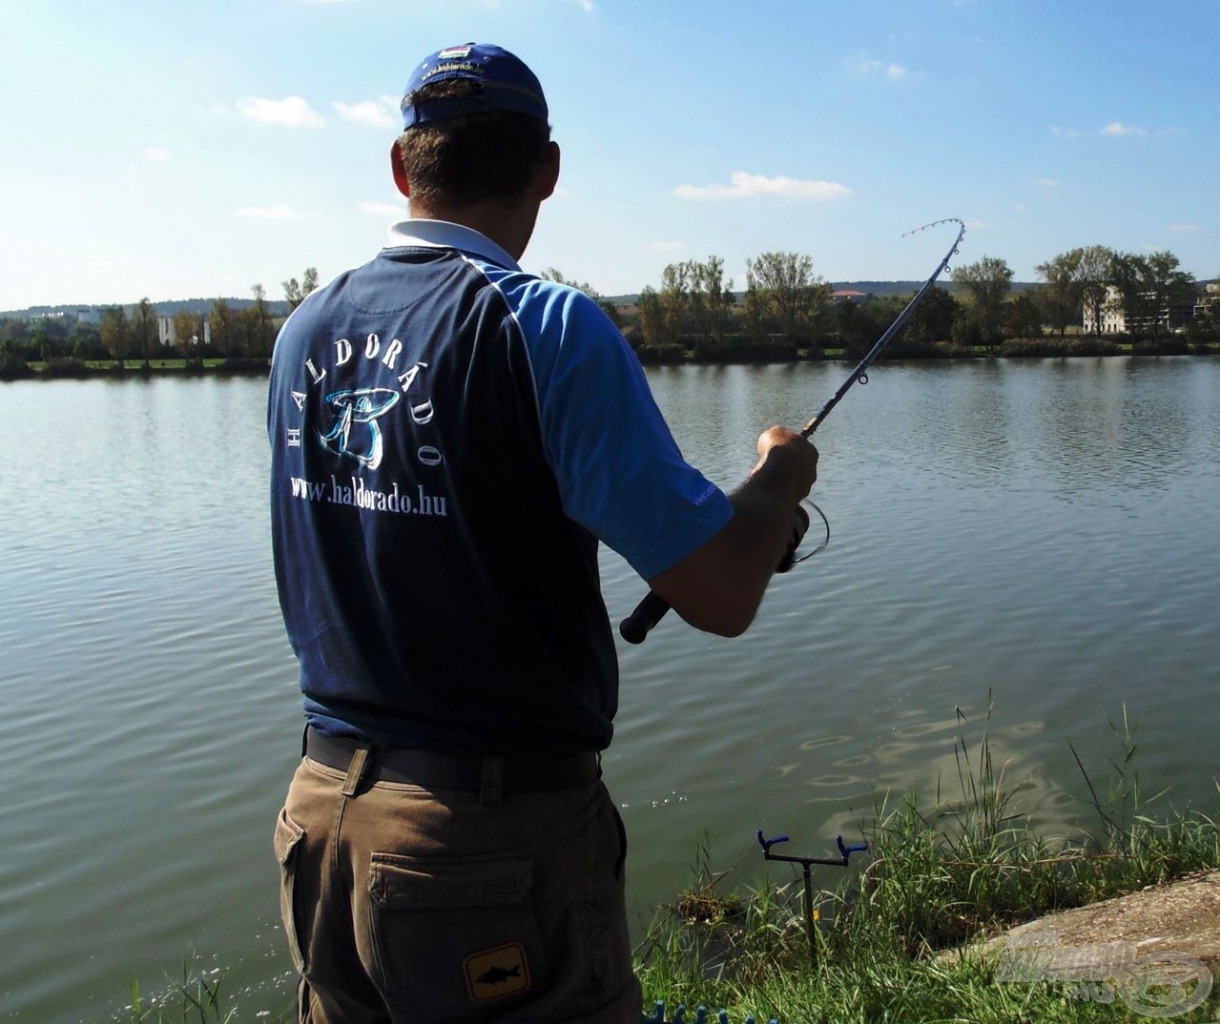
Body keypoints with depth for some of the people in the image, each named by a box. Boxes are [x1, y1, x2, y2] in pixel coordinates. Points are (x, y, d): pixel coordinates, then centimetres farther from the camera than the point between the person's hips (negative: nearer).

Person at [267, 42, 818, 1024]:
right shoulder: (545, 325, -16)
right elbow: (721, 595, -18)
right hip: (502, 838, -6)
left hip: (324, 813, 6)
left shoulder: (306, 329, 4)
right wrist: (783, 474, 2)